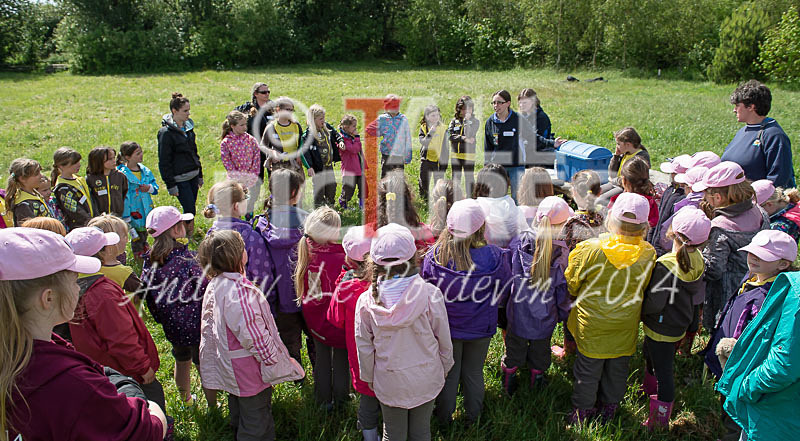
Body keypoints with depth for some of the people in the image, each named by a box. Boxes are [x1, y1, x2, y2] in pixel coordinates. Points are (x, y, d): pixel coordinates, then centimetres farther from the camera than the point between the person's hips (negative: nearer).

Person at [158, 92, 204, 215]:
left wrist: (200, 175, 19)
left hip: (193, 176, 7)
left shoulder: (188, 127, 10)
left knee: (190, 210, 11)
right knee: (190, 211, -8)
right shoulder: (166, 132, -13)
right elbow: (164, 161, -12)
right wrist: (171, 185, -14)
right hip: (180, 179, -7)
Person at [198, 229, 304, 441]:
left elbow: (208, 327, 11)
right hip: (250, 372, -9)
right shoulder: (239, 291, -30)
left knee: (239, 419, 29)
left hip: (231, 368, 10)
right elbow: (254, 335, -27)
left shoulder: (214, 285, 0)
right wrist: (275, 360, -14)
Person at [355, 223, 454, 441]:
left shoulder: (366, 301, -16)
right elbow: (444, 339, -8)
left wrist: (369, 378, 12)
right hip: (425, 380, 0)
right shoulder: (430, 294, -19)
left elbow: (363, 347, -5)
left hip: (388, 382, 0)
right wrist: (445, 368, 11)